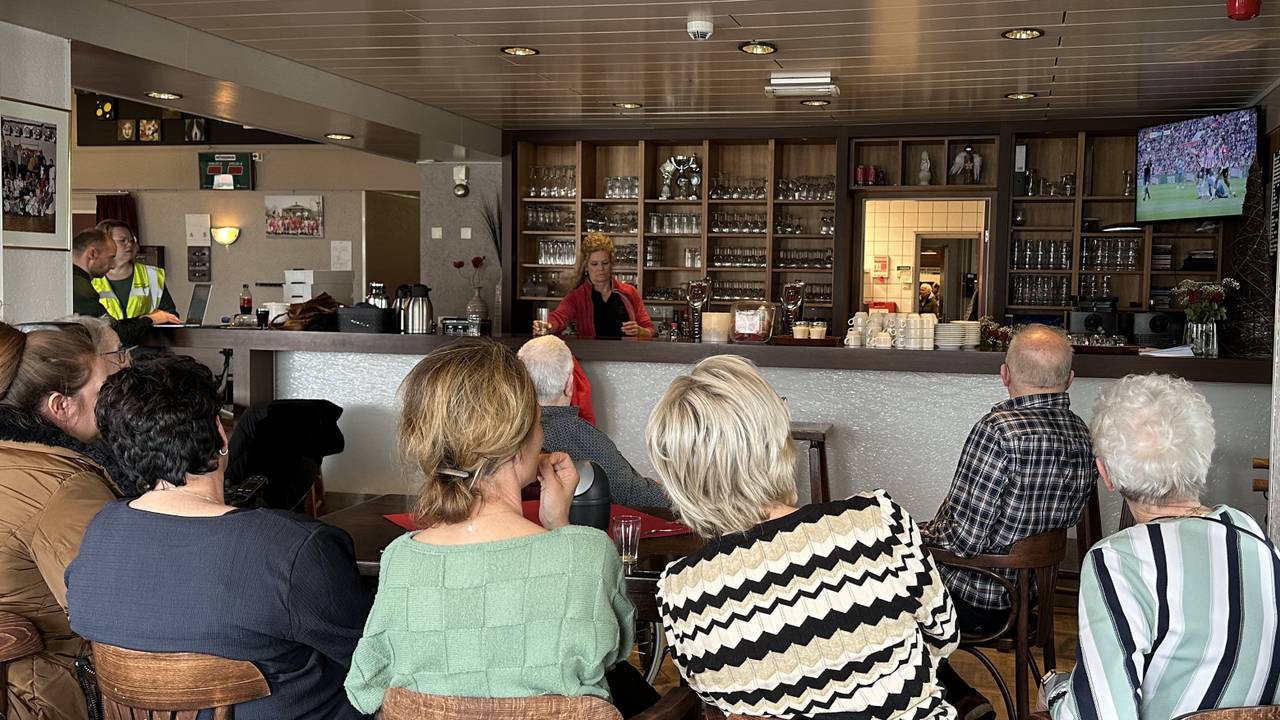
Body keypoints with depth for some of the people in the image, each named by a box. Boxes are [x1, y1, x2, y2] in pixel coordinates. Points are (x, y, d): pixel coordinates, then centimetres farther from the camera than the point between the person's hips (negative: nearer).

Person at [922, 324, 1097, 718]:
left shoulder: (1000, 429, -27)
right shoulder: (1084, 436, -1)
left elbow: (963, 539, -27)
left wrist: (924, 534, -5)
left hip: (975, 604, -8)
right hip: (1031, 593, 8)